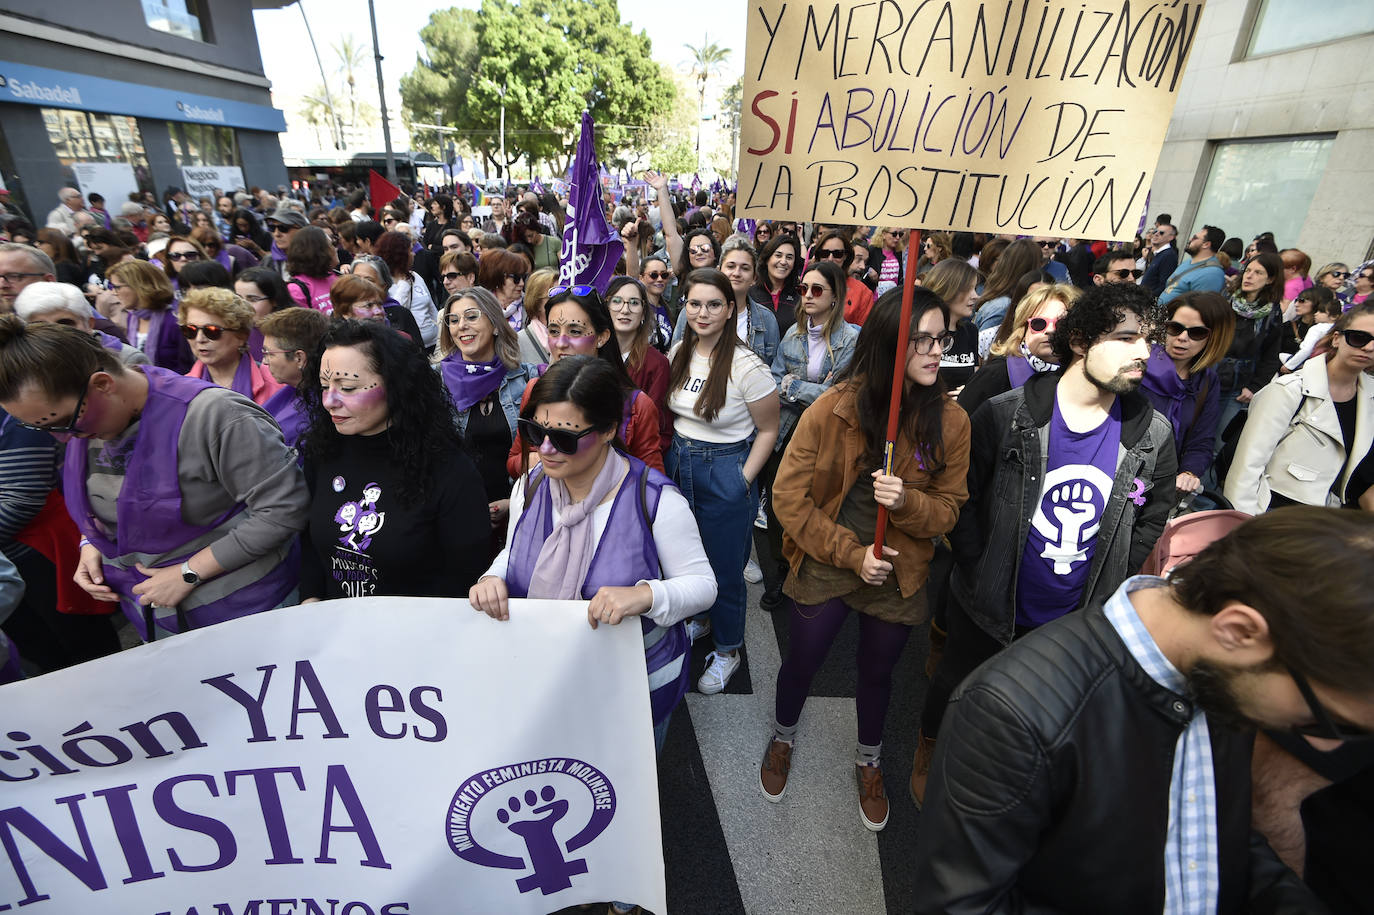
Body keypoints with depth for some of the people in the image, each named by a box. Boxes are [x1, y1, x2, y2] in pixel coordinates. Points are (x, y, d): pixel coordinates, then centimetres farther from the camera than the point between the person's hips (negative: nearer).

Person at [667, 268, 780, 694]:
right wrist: (672, 454, 7)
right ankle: (697, 618, 50)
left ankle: (727, 650, 33)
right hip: (677, 464, 6)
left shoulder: (746, 366, -19)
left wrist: (743, 482, -14)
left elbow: (768, 430, -11)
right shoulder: (678, 354, -1)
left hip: (726, 473, -6)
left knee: (725, 567, 9)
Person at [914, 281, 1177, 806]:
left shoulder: (1153, 436, -8)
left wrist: (1111, 601, -2)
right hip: (989, 609, -2)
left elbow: (1151, 525, 3)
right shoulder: (1005, 414, -17)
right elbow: (963, 499, -9)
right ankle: (926, 753, 51)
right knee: (956, 687, 20)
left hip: (1078, 623, 3)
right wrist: (981, 574, -11)